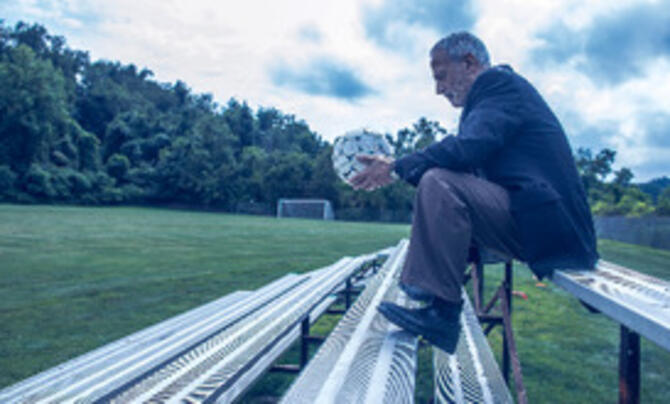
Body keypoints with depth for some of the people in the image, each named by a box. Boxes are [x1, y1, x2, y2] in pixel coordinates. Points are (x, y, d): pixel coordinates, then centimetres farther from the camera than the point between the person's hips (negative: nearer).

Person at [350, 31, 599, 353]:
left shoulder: (499, 83, -7)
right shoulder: (497, 89, 23)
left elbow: (467, 149, -24)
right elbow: (469, 166, 21)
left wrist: (398, 167, -16)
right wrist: (404, 170, 14)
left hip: (545, 225, -11)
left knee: (439, 183, -23)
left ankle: (442, 311, -18)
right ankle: (438, 311, 12)